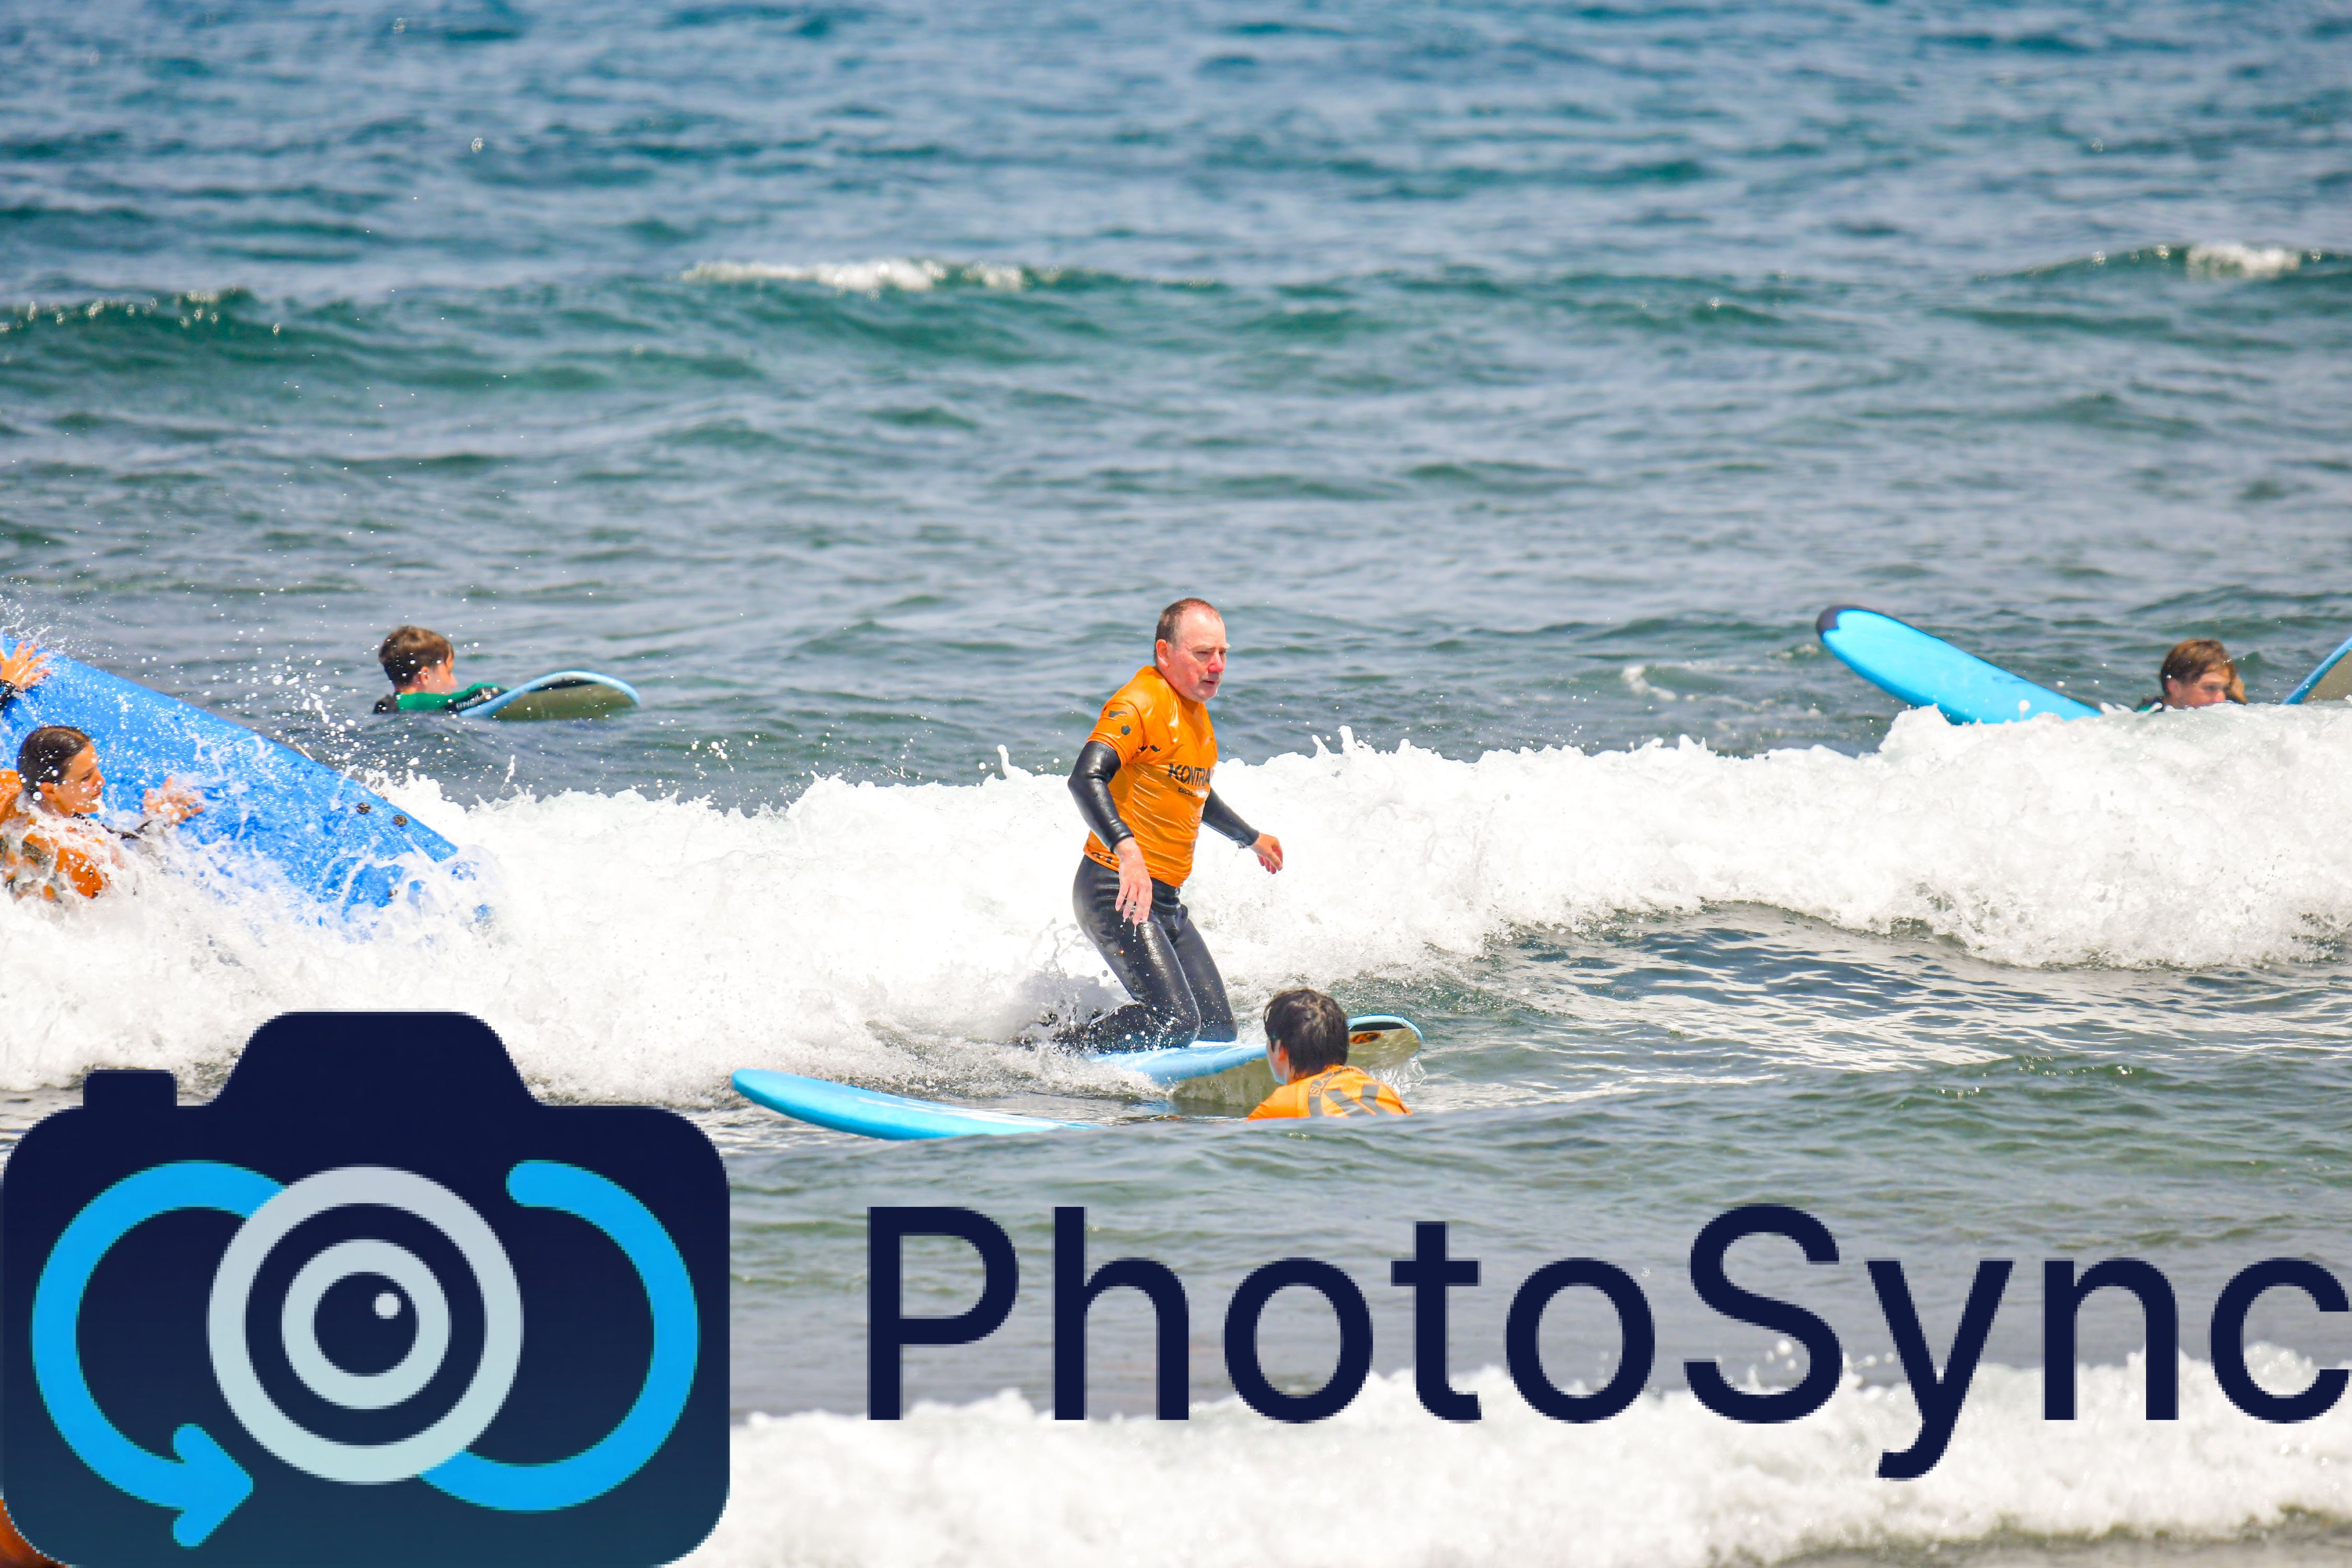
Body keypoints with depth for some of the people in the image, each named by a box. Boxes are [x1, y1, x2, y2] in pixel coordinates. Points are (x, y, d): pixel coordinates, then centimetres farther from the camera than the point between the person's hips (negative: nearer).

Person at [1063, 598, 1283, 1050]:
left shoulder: (1195, 711, 17)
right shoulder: (1140, 704, -13)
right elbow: (1086, 778, -29)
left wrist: (1251, 839, 50)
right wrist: (1126, 850, -44)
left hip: (1167, 904, 10)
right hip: (1119, 894, -10)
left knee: (1217, 1031, 3)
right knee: (1175, 1022, -22)